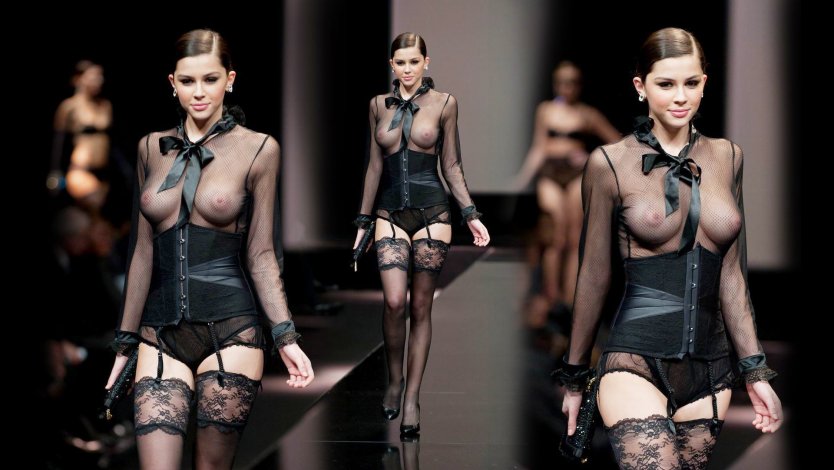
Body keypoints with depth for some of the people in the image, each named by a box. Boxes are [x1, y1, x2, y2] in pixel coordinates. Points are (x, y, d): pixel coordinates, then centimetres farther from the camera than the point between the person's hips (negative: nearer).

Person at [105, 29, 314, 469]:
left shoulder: (258, 149, 0)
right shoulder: (152, 148, 9)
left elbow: (260, 254, 1)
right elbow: (143, 251, 12)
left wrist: (286, 337, -7)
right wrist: (125, 342, 12)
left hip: (230, 333, -2)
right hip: (162, 335, 2)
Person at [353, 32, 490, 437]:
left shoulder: (443, 103, 2)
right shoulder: (378, 105, 8)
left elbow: (451, 166, 5)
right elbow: (374, 166, 11)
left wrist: (470, 215, -2)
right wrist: (363, 222, 10)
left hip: (432, 214, -1)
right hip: (390, 213, 1)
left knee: (421, 307, 2)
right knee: (394, 301, -15)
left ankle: (412, 397, 9)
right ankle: (394, 379, 8)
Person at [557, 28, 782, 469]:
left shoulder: (727, 157, 9)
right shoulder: (610, 163, -3)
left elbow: (730, 273, 11)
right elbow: (593, 276, 3)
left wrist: (755, 372, 8)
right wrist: (574, 378, 9)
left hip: (709, 374, 5)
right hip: (637, 365, -4)